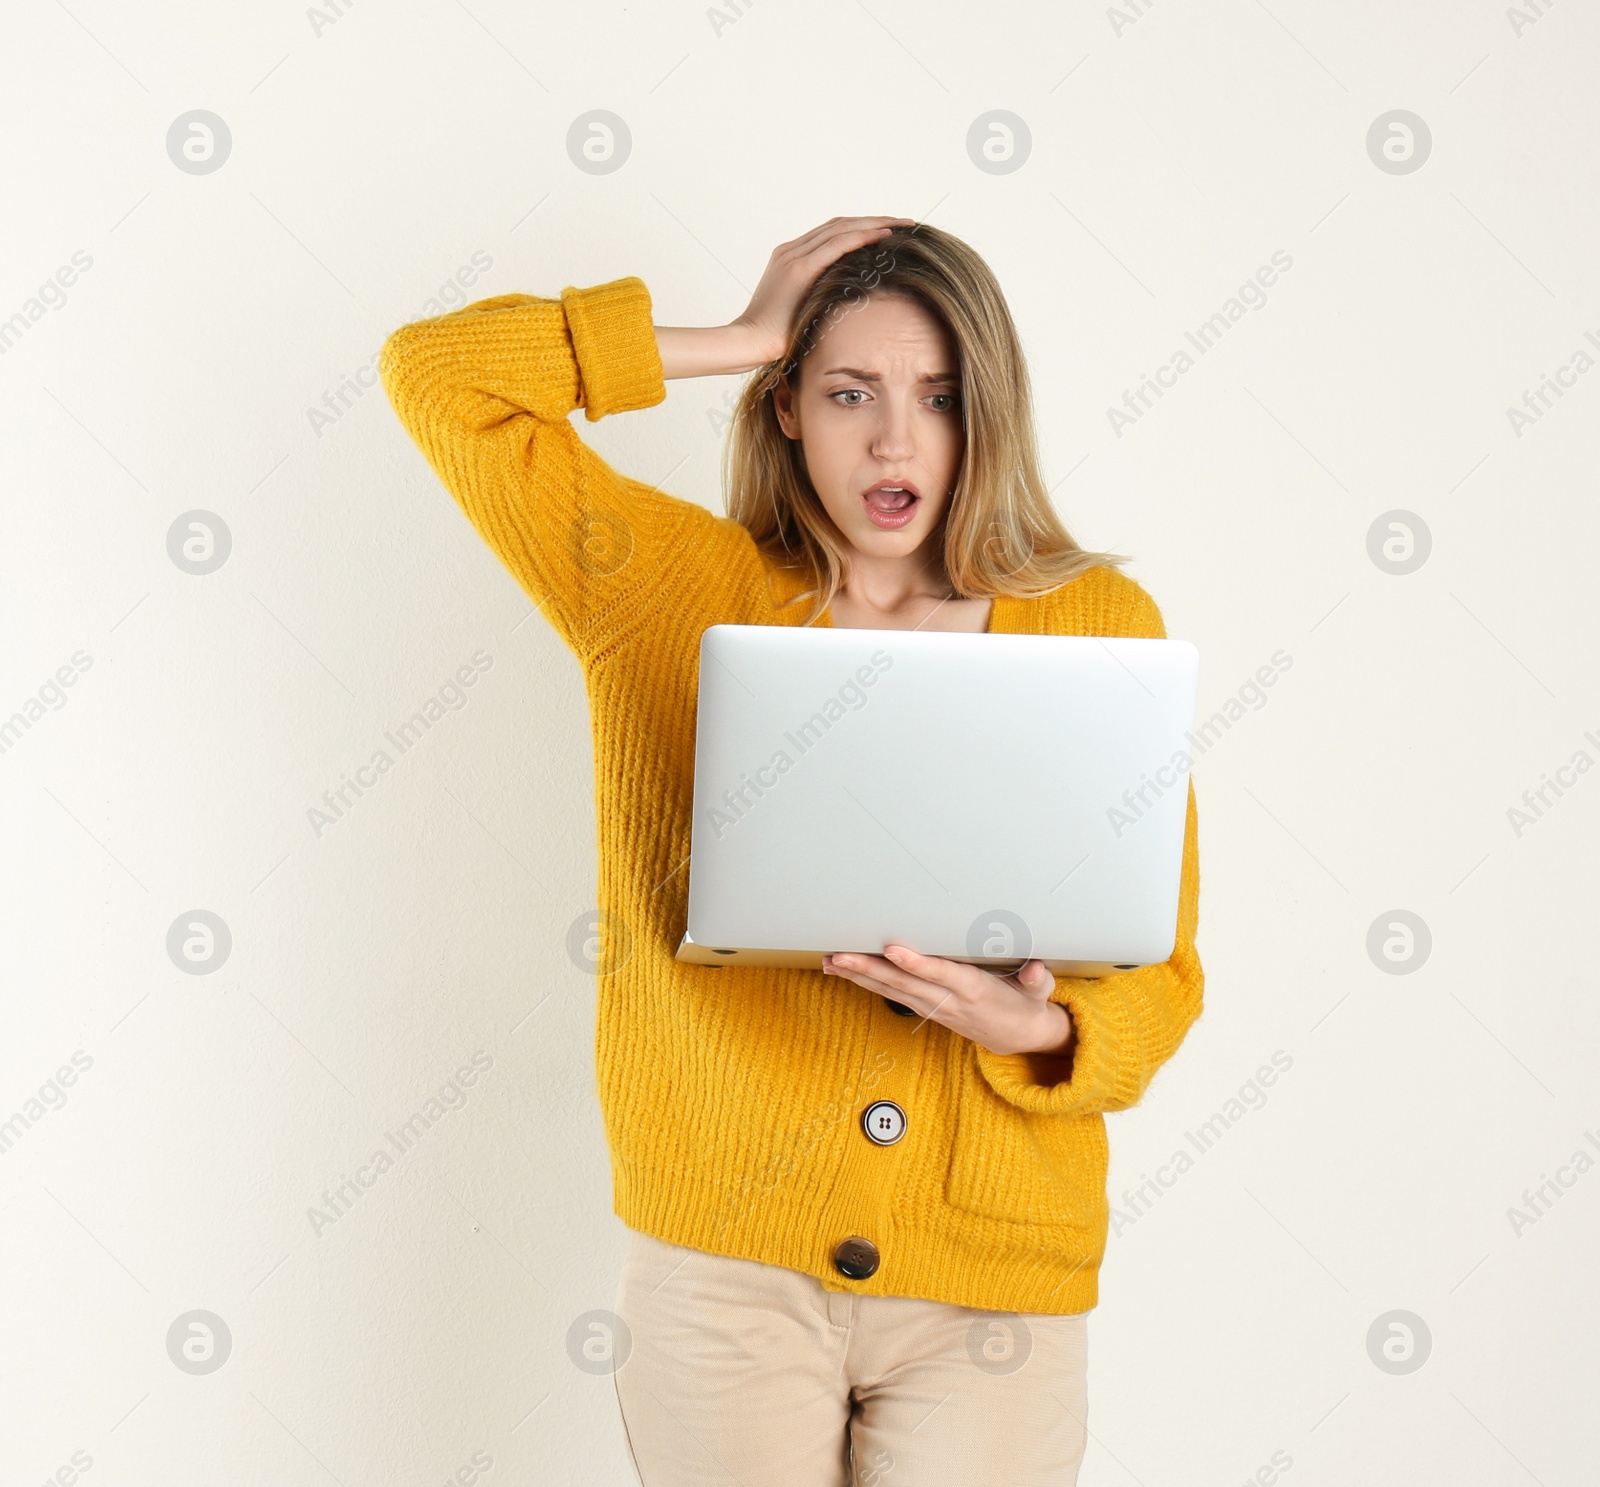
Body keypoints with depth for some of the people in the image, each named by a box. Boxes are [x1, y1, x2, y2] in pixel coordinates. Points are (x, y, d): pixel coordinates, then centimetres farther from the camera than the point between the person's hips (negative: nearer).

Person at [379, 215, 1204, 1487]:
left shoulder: (1102, 627, 2)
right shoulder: (675, 591, 2)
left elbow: (1159, 974, 2)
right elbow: (439, 373, -4)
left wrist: (1039, 1032, -20)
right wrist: (741, 338, -4)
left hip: (994, 1285, 1)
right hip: (723, 1255, 0)